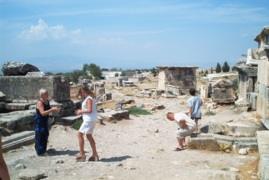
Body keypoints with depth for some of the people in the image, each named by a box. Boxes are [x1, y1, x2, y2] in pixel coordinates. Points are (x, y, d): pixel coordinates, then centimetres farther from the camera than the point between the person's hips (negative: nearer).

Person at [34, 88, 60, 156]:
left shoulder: (47, 101, 5)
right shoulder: (40, 103, -21)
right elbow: (43, 113, -30)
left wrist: (55, 109, 2)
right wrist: (52, 109, -33)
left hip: (45, 121, 9)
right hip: (39, 122, -9)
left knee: (45, 135, 16)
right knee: (40, 136, -3)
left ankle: (43, 150, 30)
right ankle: (40, 151, 5)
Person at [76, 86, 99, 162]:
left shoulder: (89, 99, -15)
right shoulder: (89, 98, 16)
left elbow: (90, 110, -24)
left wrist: (81, 111, -12)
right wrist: (81, 111, 12)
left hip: (89, 119, -11)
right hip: (89, 119, 11)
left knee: (80, 134, -5)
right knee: (89, 136, 15)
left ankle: (82, 154, -1)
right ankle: (95, 154, 20)